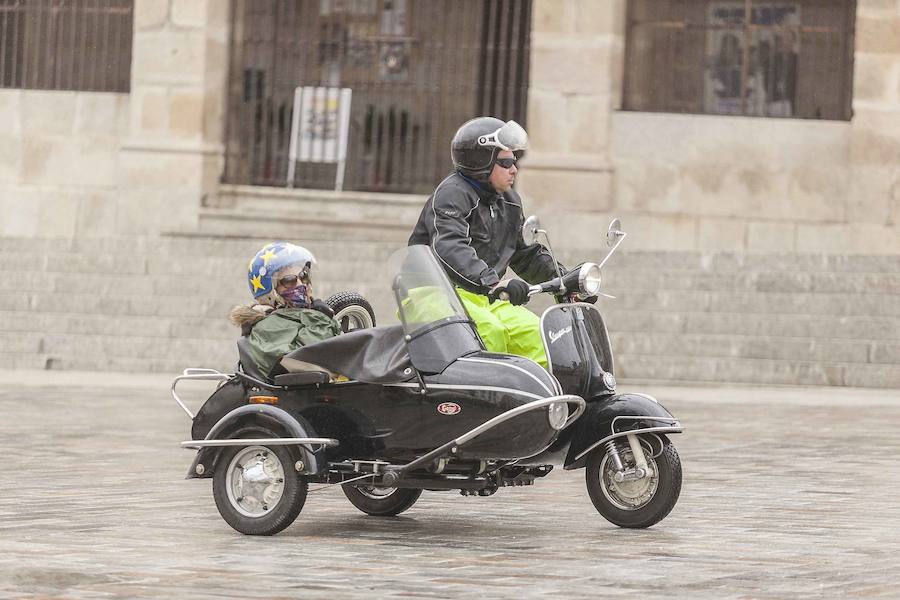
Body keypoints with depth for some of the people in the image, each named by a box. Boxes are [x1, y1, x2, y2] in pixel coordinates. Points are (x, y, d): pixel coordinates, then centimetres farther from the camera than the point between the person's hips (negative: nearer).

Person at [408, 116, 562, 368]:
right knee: (491, 332, -33)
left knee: (536, 336, -10)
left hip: (486, 299, 8)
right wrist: (492, 282, -44)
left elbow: (527, 254, 28)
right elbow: (449, 248, -30)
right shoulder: (452, 194, -12)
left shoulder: (509, 202, 17)